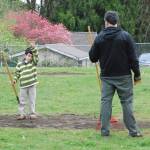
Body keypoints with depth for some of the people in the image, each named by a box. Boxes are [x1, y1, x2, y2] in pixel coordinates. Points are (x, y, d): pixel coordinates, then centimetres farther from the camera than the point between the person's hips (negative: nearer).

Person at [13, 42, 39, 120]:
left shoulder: (33, 62, 3)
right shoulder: (20, 64, 5)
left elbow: (36, 55, -11)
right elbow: (17, 73, 8)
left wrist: (33, 47, -25)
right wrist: (15, 79, -8)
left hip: (32, 85, -1)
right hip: (23, 85, 1)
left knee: (32, 100, 4)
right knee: (21, 100, 2)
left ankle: (32, 113, 12)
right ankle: (22, 114, 8)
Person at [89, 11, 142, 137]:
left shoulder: (99, 38, -2)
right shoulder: (125, 36, -6)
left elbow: (93, 58, 4)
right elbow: (133, 58, -6)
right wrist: (137, 74, 1)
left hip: (106, 76, 2)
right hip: (123, 76, -1)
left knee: (106, 101, 7)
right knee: (127, 102, 4)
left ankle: (105, 130, 5)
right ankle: (133, 130, 5)